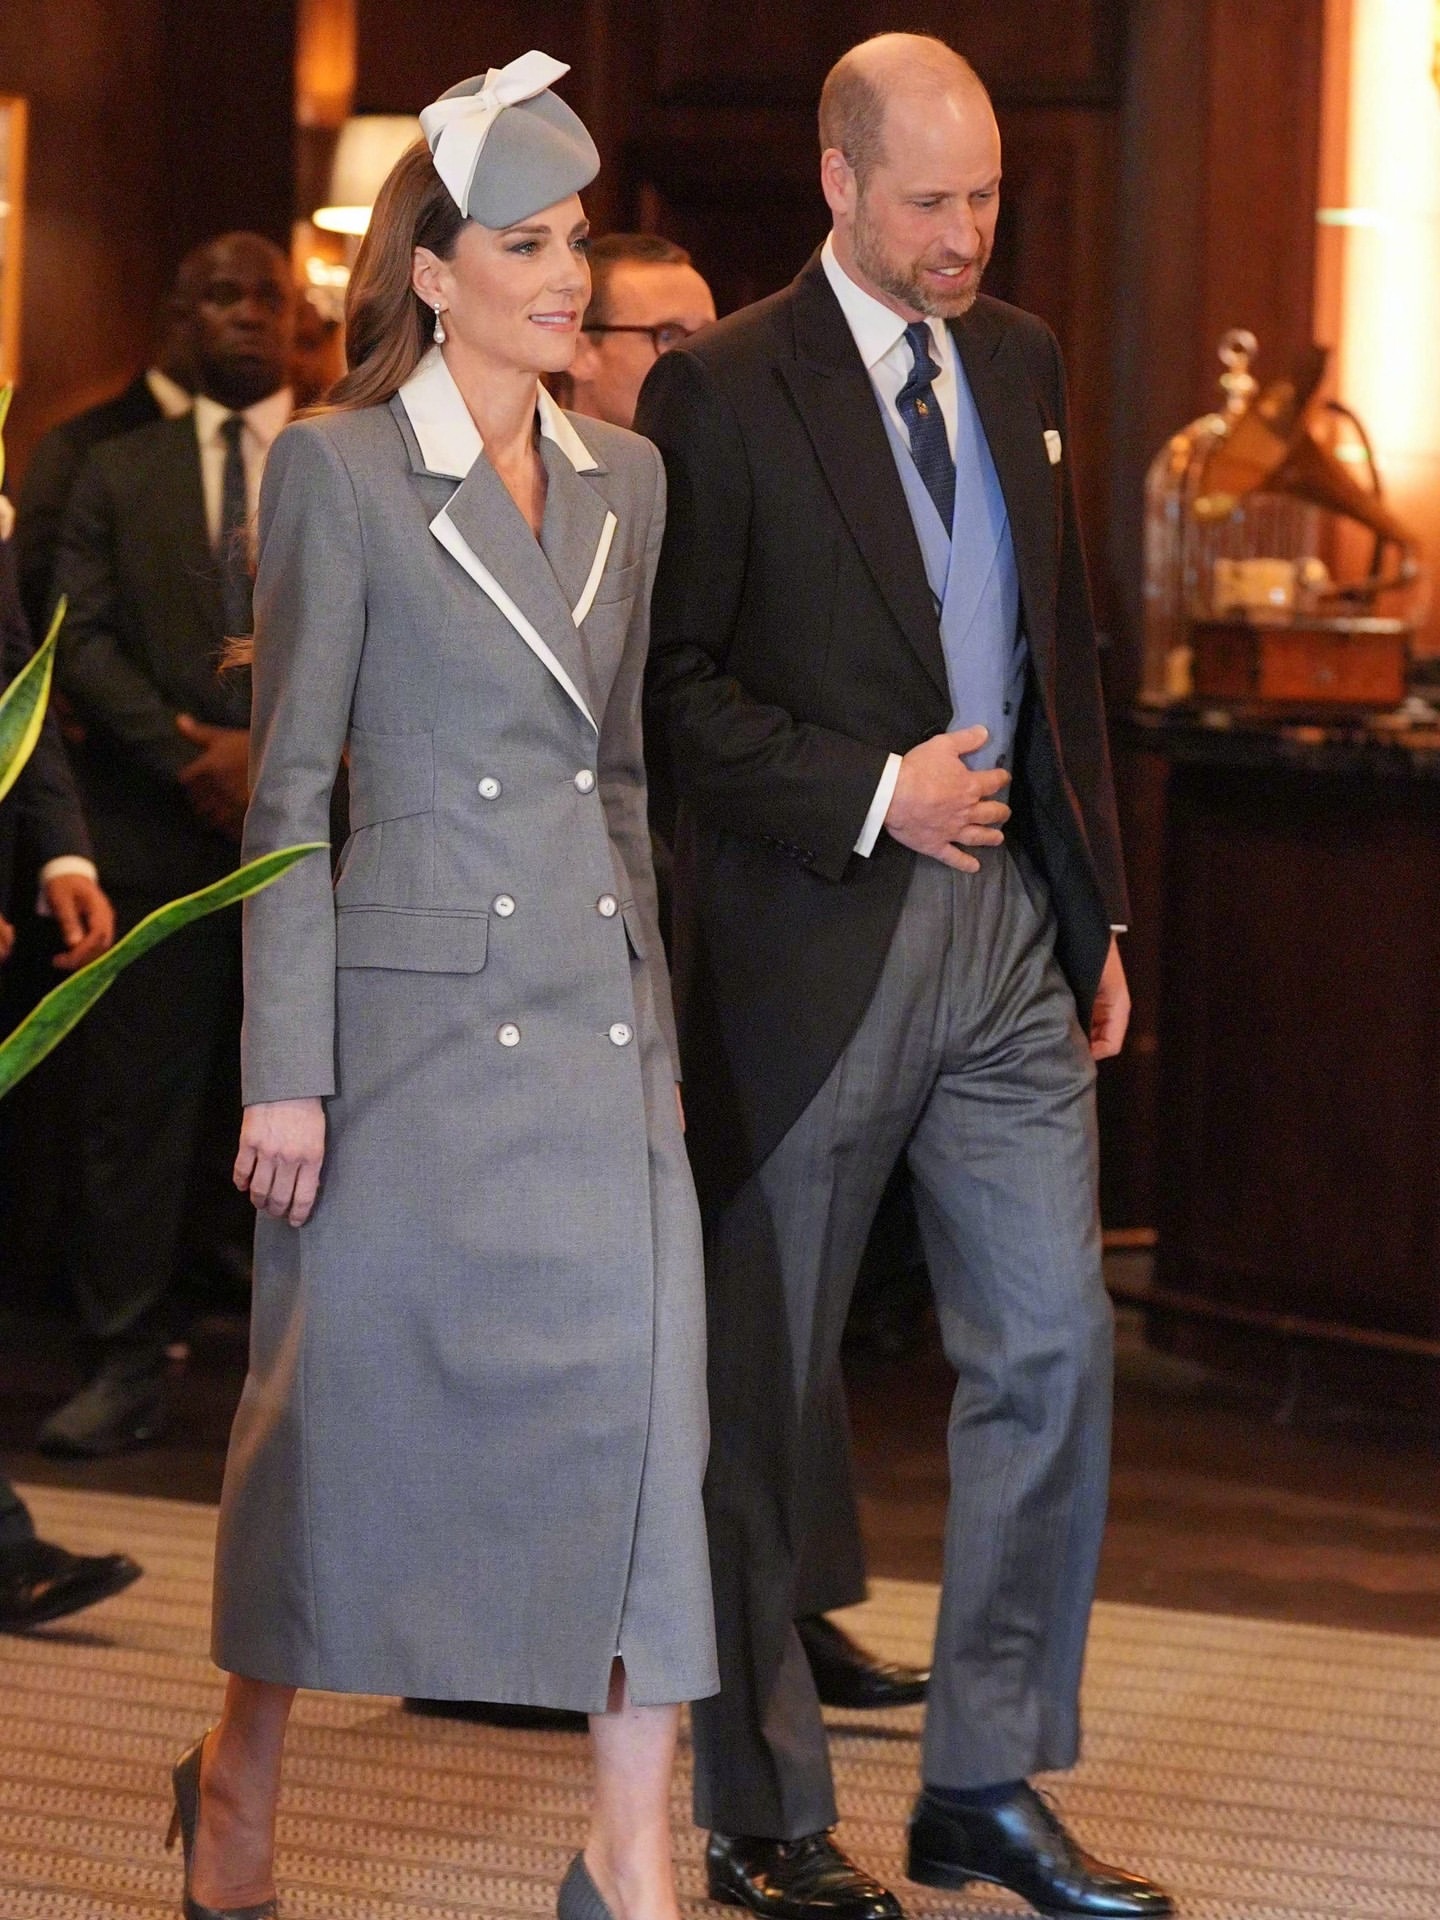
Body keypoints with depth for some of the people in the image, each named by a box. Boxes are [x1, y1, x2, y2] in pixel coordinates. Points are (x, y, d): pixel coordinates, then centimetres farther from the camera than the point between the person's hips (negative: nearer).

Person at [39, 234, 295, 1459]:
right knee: (139, 1104, -1)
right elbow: (84, 641, 2)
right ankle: (129, 1366, 4)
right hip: (157, 840, 1)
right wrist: (192, 763, -11)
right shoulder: (119, 475, 12)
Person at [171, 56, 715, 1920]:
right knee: (343, 1399, 6)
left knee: (644, 1388, -6)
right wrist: (283, 1066, -9)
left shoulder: (625, 476, 11)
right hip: (413, 998, -4)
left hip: (593, 1002, 4)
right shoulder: (337, 468, -5)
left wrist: (653, 1024, 16)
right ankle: (241, 1766, 29)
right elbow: (289, 787, -5)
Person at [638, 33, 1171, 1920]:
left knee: (1052, 1348, 2)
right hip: (813, 939, -5)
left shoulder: (1020, 362, 11)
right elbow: (671, 684, -9)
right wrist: (871, 796, -16)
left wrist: (1099, 909, 13)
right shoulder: (722, 390, -8)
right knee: (761, 1389, 4)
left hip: (1010, 930, 6)